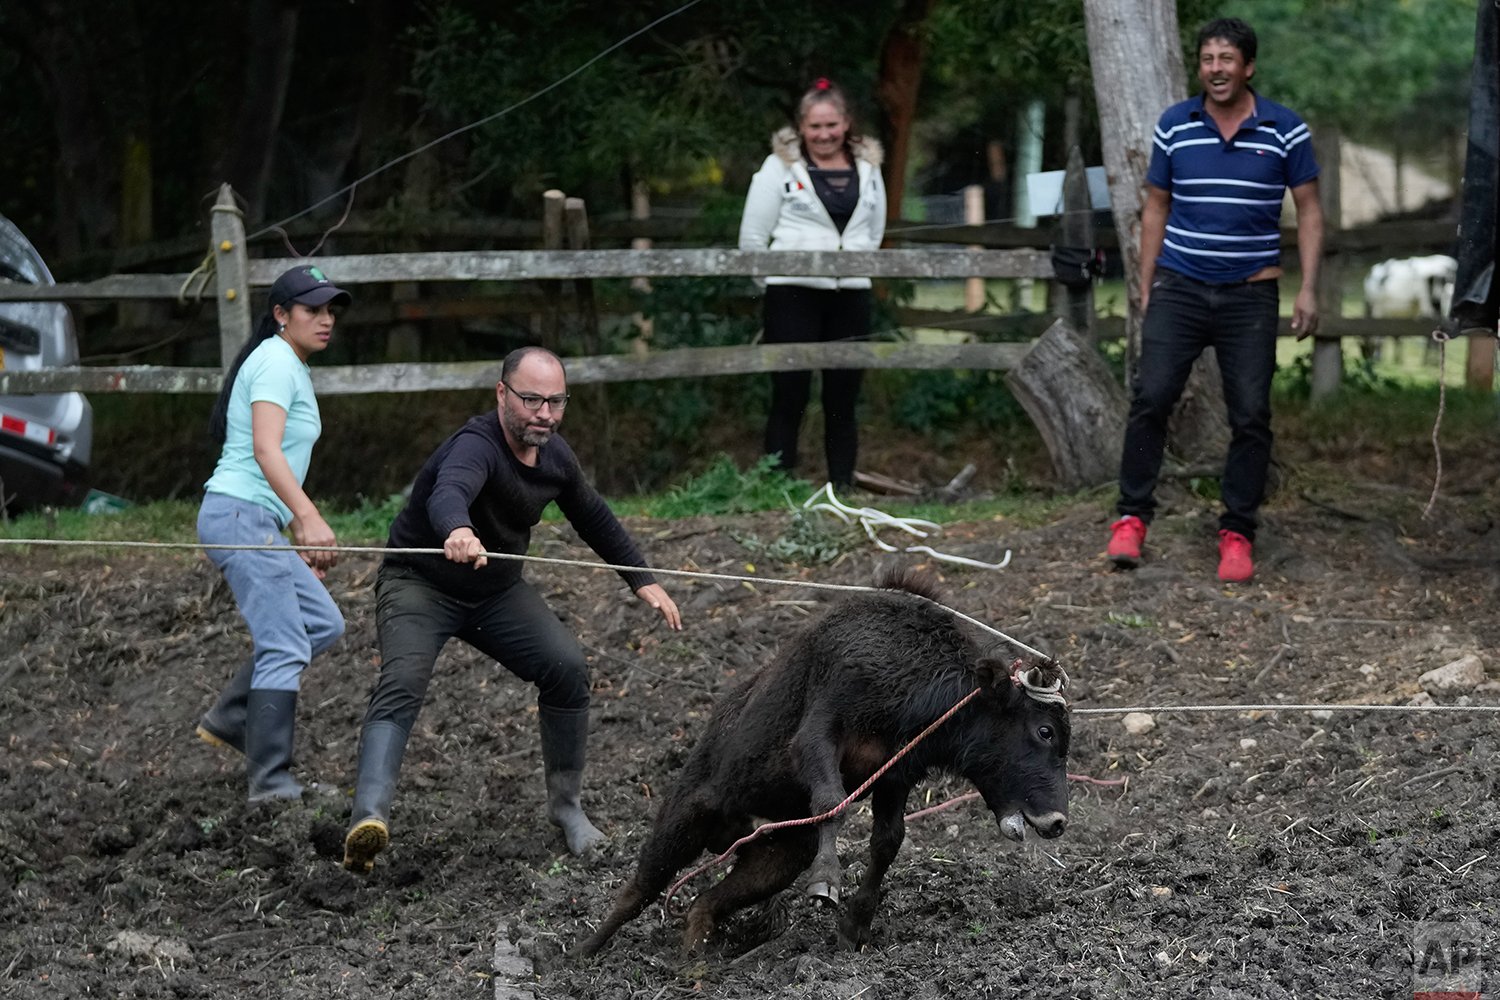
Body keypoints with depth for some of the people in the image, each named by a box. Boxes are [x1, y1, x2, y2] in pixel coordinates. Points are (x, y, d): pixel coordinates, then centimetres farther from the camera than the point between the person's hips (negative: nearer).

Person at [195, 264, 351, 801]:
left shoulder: (293, 368, 21)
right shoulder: (276, 361, -11)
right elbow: (265, 450, -24)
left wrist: (303, 534, 24)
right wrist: (310, 518, -35)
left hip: (260, 524, 10)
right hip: (240, 516, -10)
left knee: (323, 623, 11)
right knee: (285, 647, -14)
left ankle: (228, 719, 14)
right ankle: (269, 780, -14)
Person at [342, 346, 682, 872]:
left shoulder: (555, 455, -4)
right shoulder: (476, 445, -30)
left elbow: (593, 518, 15)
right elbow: (448, 493, -53)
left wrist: (643, 581, 15)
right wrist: (458, 533, -76)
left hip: (496, 590, 7)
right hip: (420, 583, -7)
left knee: (567, 667, -10)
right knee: (402, 684, -29)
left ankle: (565, 804, 8)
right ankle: (369, 818, -45)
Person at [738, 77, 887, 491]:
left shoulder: (867, 167, 11)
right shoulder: (780, 166, -1)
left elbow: (874, 232, 20)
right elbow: (752, 237, 1)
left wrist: (855, 267, 13)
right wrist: (777, 276, 7)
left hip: (850, 296, 4)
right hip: (793, 296, -4)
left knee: (843, 398, 7)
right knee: (790, 397, -6)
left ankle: (843, 487, 13)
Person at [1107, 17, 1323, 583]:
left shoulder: (1285, 130, -2)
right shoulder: (1174, 126, 3)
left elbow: (1308, 211, 3)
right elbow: (1156, 208, 10)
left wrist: (1308, 289, -6)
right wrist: (1146, 287, 7)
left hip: (1250, 293, -1)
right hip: (1179, 287, 1)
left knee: (1251, 415, -1)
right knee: (1150, 398, -10)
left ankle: (1238, 533, 8)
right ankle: (1132, 517, -1)